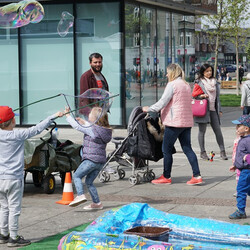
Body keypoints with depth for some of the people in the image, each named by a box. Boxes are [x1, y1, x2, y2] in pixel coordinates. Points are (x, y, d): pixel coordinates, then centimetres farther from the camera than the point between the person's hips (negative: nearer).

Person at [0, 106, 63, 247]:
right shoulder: (18, 135, -12)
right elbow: (37, 129, -5)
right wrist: (54, 116, 4)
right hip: (13, 178, -5)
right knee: (14, 209, 2)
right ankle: (13, 238, 6)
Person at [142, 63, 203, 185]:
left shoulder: (172, 84, -10)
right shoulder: (186, 85, 16)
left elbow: (162, 102, -11)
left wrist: (148, 109, 2)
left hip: (174, 122, -8)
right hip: (187, 122, 8)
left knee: (166, 149, 2)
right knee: (187, 149, 8)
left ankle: (166, 177, 9)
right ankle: (197, 176, 1)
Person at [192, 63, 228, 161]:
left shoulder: (215, 82, 17)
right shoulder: (199, 82, 2)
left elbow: (217, 96, 19)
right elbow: (194, 95, 4)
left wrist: (219, 109, 15)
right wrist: (201, 96, -17)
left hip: (213, 109, 4)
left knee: (218, 130, 0)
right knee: (202, 131, 0)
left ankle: (222, 151, 3)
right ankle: (203, 152, 6)